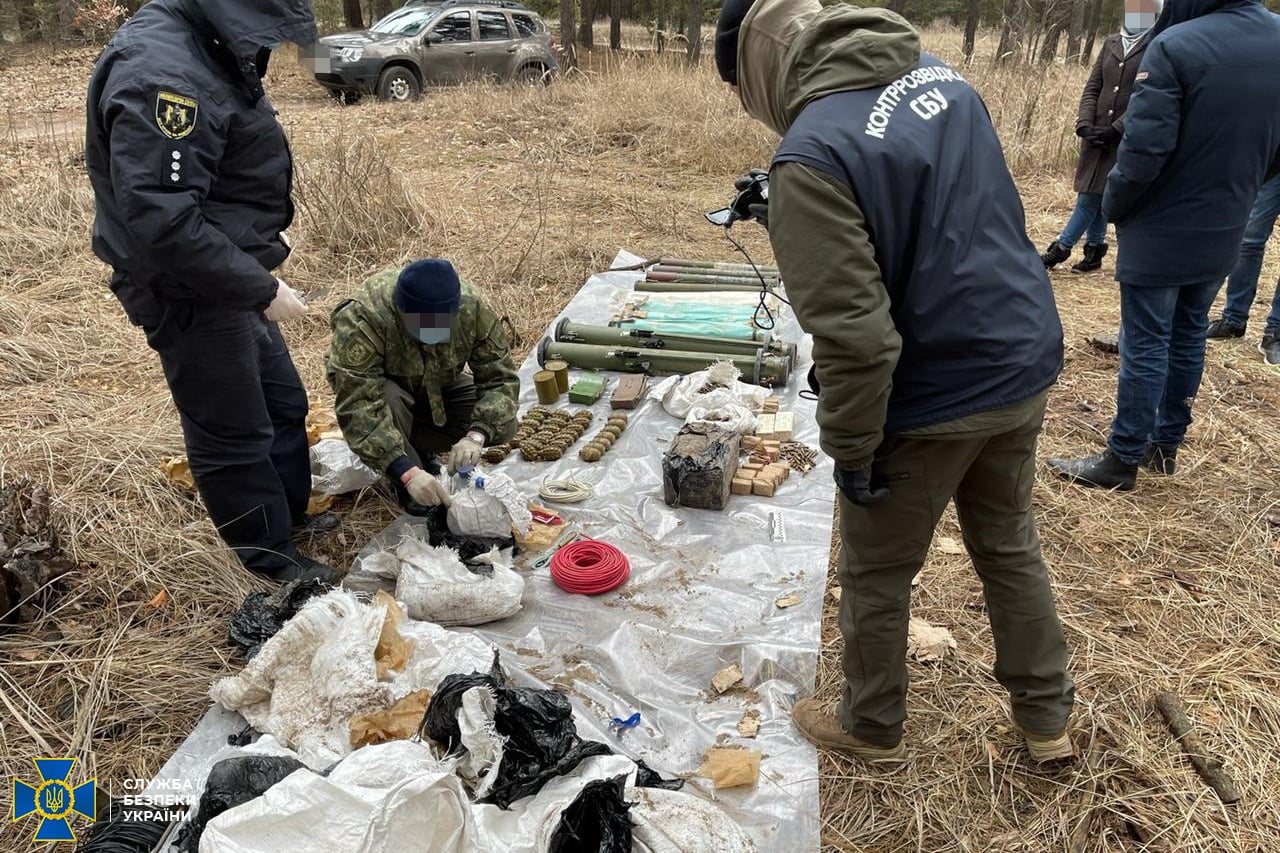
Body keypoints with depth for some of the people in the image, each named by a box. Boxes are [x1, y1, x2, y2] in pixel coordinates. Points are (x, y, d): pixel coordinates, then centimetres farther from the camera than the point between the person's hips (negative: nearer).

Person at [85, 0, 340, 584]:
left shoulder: (204, 51, 7)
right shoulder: (161, 77, -26)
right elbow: (163, 223, -32)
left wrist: (265, 233, 13)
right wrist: (261, 288, -25)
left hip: (232, 275, 10)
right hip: (190, 293, -10)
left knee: (283, 403, 22)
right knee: (235, 433, 5)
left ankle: (294, 516, 41)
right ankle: (274, 563, 22)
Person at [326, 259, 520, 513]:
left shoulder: (472, 308, -29)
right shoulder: (363, 319, -39)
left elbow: (500, 377, -24)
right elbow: (356, 405, -43)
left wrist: (475, 436, -41)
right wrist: (407, 472, -50)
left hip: (439, 386, 3)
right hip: (381, 387, -3)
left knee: (501, 426, -18)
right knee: (387, 401, -38)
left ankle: (414, 445, 5)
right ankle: (402, 483, -10)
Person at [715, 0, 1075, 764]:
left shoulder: (813, 153, -23)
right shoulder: (937, 73, 3)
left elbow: (853, 336, -26)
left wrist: (851, 451, -14)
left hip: (930, 400, -8)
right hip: (1023, 363, 8)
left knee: (876, 577, 15)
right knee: (1011, 544, 26)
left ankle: (872, 726, 37)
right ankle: (1047, 715, 42)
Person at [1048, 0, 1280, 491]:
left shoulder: (1175, 46, -22)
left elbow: (1144, 149, -24)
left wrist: (1113, 205, -7)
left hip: (1161, 231, -6)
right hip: (1224, 231, 7)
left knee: (1145, 346, 1)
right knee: (1189, 337, 17)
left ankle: (1123, 460, 11)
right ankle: (1166, 445, 29)